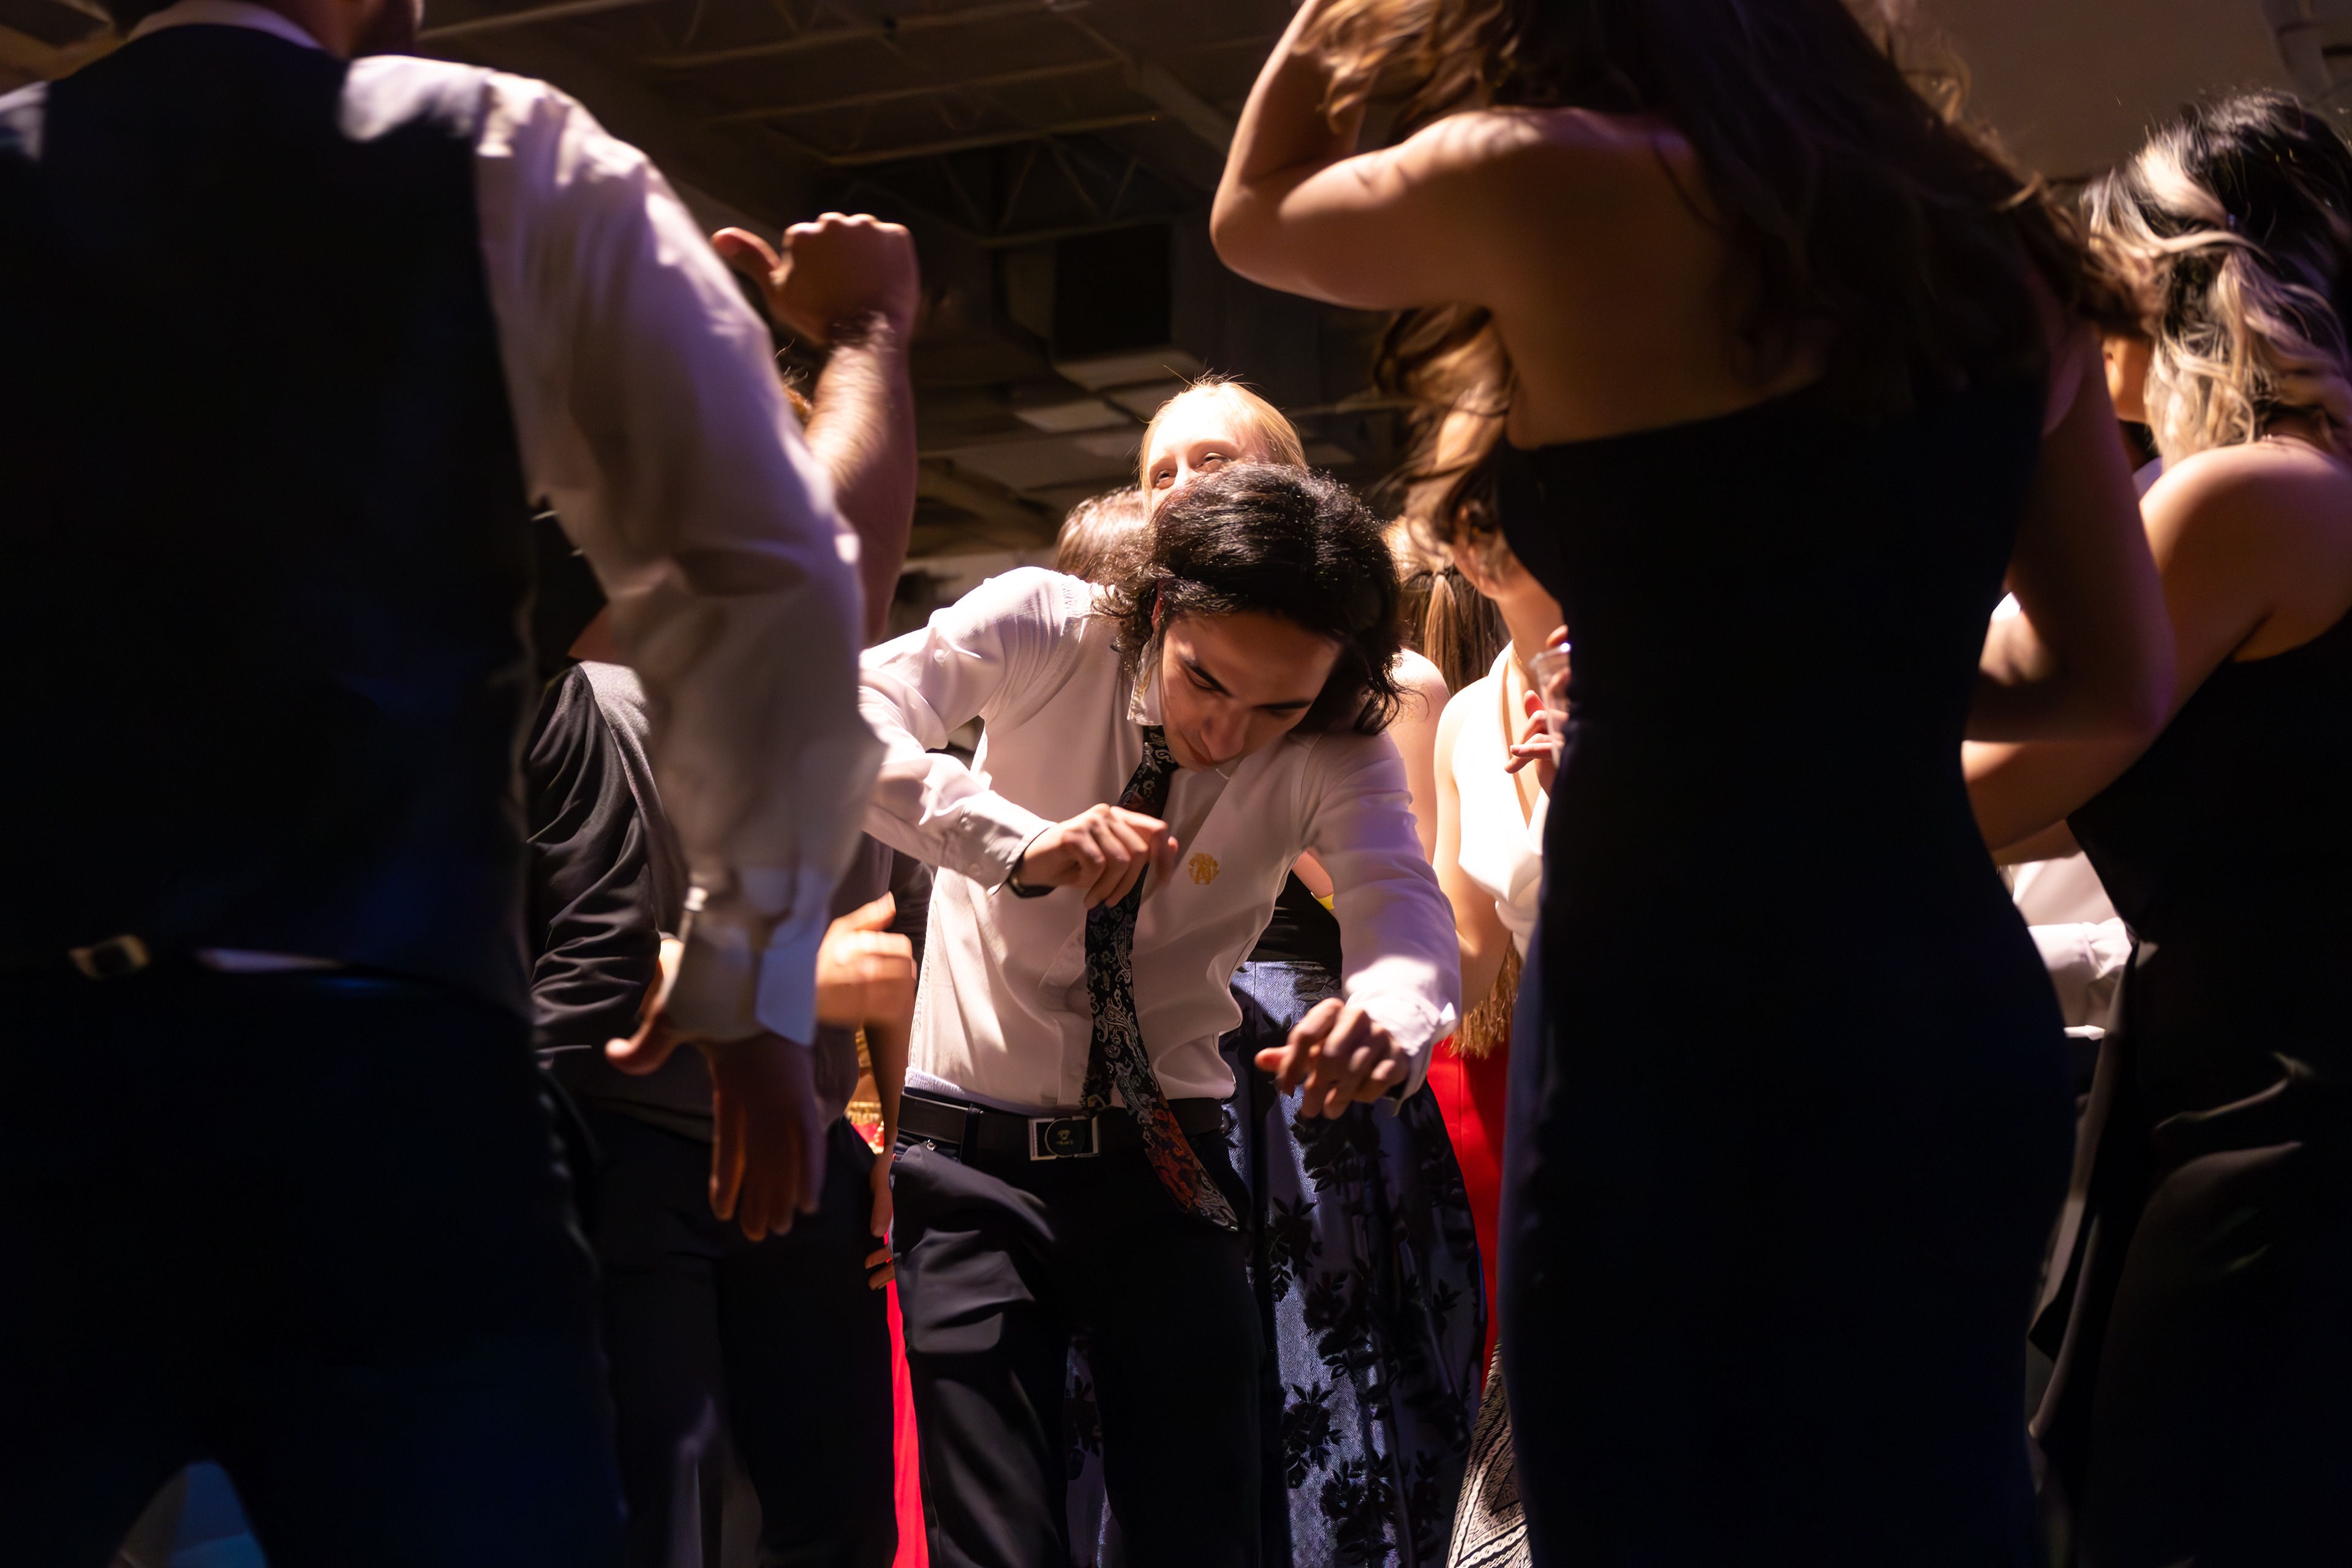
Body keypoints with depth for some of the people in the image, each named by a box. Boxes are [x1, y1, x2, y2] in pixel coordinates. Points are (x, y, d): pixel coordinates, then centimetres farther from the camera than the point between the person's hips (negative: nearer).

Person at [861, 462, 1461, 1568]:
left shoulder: (1337, 754, -8)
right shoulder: (1046, 629, -12)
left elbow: (1404, 900, -26)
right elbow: (838, 727, -26)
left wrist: (1390, 1012, -51)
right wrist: (1022, 843, -43)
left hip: (1163, 1165, 2)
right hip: (974, 1155, -1)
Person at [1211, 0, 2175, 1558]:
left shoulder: (1549, 181, -5)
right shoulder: (1989, 243, 12)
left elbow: (1254, 214, 16)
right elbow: (2119, 680, 16)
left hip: (1682, 1021, -6)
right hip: (1962, 1019, 7)